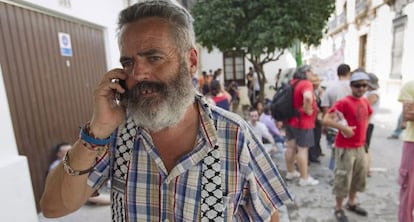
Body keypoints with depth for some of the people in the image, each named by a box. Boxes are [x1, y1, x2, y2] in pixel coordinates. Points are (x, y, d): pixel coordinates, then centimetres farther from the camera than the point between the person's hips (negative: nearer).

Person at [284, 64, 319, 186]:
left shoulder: (292, 83, 9)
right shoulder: (306, 83, -17)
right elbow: (307, 97, -38)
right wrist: (307, 110, -23)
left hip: (291, 120, 9)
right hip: (302, 122, -9)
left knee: (290, 147, 15)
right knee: (302, 149, -1)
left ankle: (290, 172, 31)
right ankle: (304, 178, 8)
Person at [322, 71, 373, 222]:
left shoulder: (365, 102, 6)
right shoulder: (343, 102, -18)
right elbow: (326, 120, -25)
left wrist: (363, 129, 15)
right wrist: (344, 128, -29)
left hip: (360, 146, 8)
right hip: (345, 147, -8)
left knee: (360, 175, 20)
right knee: (343, 178, 1)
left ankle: (351, 203, 40)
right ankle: (338, 209, 19)